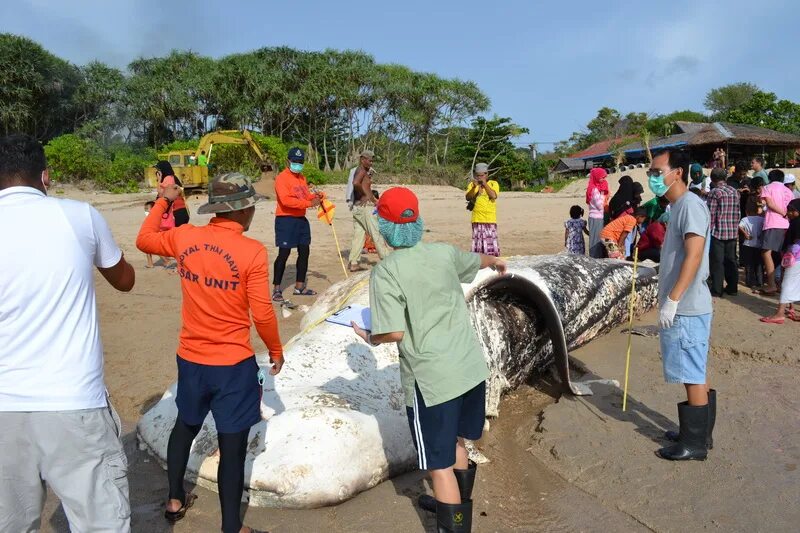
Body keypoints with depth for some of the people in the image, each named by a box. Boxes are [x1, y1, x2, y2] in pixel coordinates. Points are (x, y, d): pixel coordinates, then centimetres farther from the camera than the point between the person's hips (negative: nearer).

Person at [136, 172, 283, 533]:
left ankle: (175, 501, 45)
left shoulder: (185, 238, -4)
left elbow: (143, 240, 17)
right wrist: (276, 351, 1)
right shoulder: (252, 251, -18)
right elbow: (262, 314, -15)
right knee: (232, 445, 6)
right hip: (233, 364, -5)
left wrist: (163, 201, 27)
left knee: (185, 426, 27)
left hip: (190, 359, 6)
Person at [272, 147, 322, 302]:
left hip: (301, 219, 9)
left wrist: (315, 197, -2)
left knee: (304, 251, 11)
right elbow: (286, 200, -23)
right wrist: (309, 203, -24)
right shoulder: (282, 178, -12)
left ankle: (300, 287, 22)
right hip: (285, 220, -9)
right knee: (284, 254, -7)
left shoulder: (302, 178, 15)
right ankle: (276, 289, 1)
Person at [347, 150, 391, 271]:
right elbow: (355, 183, -31)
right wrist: (364, 195, -20)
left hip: (357, 206, 10)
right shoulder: (362, 170, -11)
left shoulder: (363, 171, 20)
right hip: (365, 206, -10)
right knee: (377, 233, -2)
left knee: (358, 235, 8)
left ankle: (353, 264, 7)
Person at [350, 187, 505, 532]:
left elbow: (395, 333, -20)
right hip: (471, 368, 7)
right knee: (456, 442, 27)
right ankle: (456, 505, 48)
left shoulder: (385, 273, -15)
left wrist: (371, 338, 3)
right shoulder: (443, 253, 2)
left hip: (432, 380, -7)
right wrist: (496, 261, 47)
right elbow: (477, 260, 24)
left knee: (440, 464, 6)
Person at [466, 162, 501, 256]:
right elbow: (468, 198, -4)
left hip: (490, 220, -2)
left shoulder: (493, 183, 4)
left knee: (491, 244, -5)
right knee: (477, 244, 4)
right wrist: (474, 187, -18)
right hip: (477, 220, 2)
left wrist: (484, 184, -15)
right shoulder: (472, 184, 9)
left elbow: (494, 196, -12)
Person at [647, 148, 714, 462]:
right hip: (681, 307, 10)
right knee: (696, 374, 17)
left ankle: (695, 443, 11)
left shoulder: (691, 204, -15)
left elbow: (694, 256, -24)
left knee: (693, 376, 0)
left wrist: (672, 300, -25)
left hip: (686, 308, -10)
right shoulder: (677, 207, 15)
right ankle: (699, 433, 29)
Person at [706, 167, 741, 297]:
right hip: (733, 232, 6)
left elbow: (711, 214, -13)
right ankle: (732, 288, 19)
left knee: (717, 262, -1)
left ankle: (717, 290, 0)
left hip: (718, 232, -6)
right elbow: (737, 212, 12)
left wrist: (708, 230, -4)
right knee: (731, 260, 13)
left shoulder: (714, 192, -11)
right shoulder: (735, 192, 9)